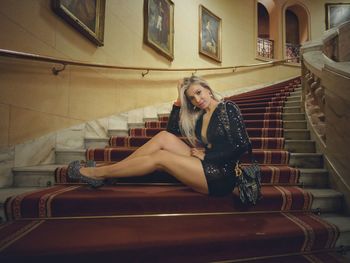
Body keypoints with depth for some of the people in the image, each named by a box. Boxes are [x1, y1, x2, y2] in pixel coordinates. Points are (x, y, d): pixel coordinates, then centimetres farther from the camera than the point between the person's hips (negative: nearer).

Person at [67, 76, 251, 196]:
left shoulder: (227, 108, -4)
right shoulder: (198, 116, 15)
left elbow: (243, 145, -12)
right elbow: (172, 130, 12)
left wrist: (206, 155, -11)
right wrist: (180, 100, 6)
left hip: (222, 176, -6)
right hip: (205, 165, 6)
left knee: (161, 157, -17)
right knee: (164, 137, -9)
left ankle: (98, 174, -4)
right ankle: (102, 172, -6)